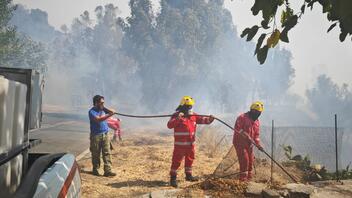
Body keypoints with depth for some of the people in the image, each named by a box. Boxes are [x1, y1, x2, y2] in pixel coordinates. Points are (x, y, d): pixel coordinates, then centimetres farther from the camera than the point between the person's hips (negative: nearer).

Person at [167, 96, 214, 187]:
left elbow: (201, 119, 6)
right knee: (177, 160, -3)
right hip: (180, 144, -7)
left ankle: (188, 175, 37)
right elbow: (169, 125, -23)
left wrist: (209, 119, -13)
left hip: (190, 143, 7)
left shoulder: (193, 115, 8)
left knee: (190, 159, 20)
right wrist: (177, 119, -37)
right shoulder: (176, 115, -11)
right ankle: (173, 177, 7)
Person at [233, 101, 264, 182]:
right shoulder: (242, 117, -13)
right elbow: (237, 128, -22)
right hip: (240, 142, -7)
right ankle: (243, 179, -3)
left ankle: (249, 178, 24)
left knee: (250, 161, 10)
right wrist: (247, 136, -29)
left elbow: (256, 134, 14)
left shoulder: (257, 122, 11)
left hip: (249, 144, 7)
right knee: (244, 160, -12)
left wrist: (258, 144, 0)